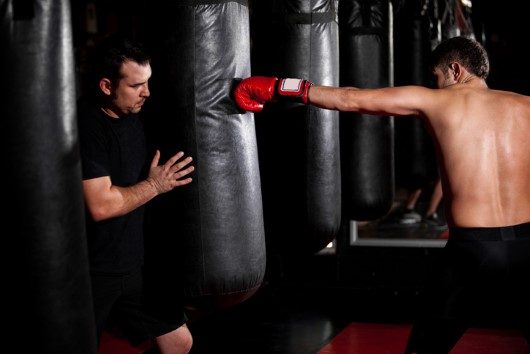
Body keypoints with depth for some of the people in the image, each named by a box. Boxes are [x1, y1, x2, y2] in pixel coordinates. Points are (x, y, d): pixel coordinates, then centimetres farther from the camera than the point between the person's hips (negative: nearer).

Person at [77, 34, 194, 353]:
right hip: (90, 277, -7)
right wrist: (154, 185, -14)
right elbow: (101, 205, -25)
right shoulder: (85, 125, -20)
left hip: (134, 265, 7)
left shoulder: (132, 115, 4)